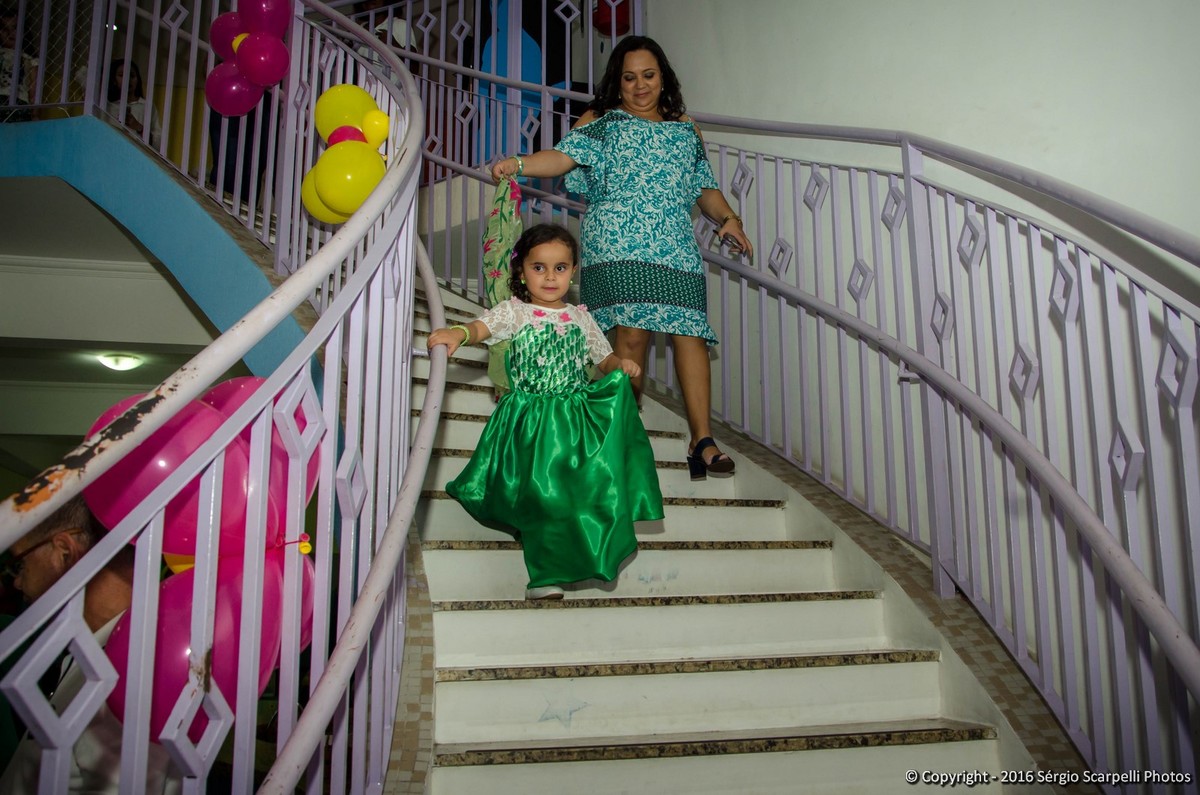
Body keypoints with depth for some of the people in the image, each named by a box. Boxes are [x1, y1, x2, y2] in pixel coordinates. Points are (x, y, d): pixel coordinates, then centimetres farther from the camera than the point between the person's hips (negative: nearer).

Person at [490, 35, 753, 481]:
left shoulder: (684, 127, 26)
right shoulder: (602, 121, 15)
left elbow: (704, 186, 26)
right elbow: (565, 156, 0)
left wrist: (727, 219, 9)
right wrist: (519, 164, -18)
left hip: (676, 247, 3)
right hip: (619, 245, -3)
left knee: (691, 331, -9)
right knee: (632, 332, -16)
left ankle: (702, 440, -9)